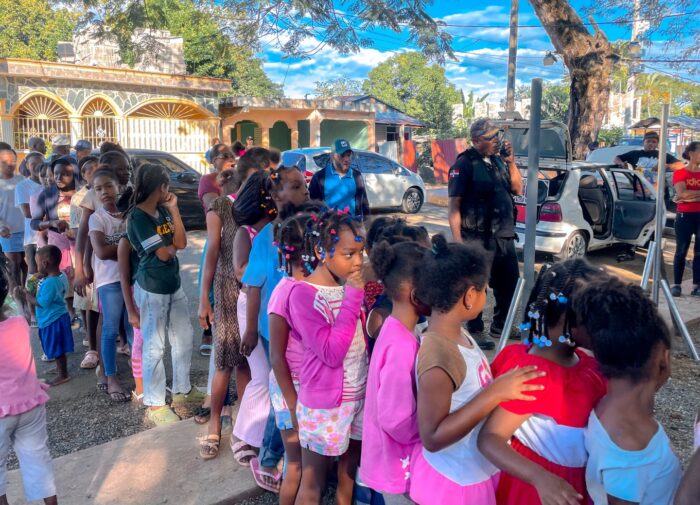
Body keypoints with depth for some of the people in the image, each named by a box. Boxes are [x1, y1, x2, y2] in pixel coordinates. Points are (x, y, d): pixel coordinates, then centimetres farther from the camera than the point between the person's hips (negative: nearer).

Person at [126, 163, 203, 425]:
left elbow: (181, 242, -1)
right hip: (152, 289, -8)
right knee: (154, 347, 0)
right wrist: (172, 246, 4)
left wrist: (174, 209, -4)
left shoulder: (163, 210, 7)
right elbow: (163, 254, -18)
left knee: (184, 338, 16)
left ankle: (182, 390, 33)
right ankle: (155, 404, 13)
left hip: (174, 284, 8)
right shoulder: (137, 217, -16)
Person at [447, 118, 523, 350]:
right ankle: (475, 331, 19)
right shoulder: (465, 164, -10)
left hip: (504, 236, 7)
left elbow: (517, 189, 14)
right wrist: (457, 240, -19)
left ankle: (500, 327, 34)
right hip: (478, 238, -7)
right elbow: (454, 205, -13)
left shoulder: (498, 160, 12)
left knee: (509, 284, 16)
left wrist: (511, 161, 1)